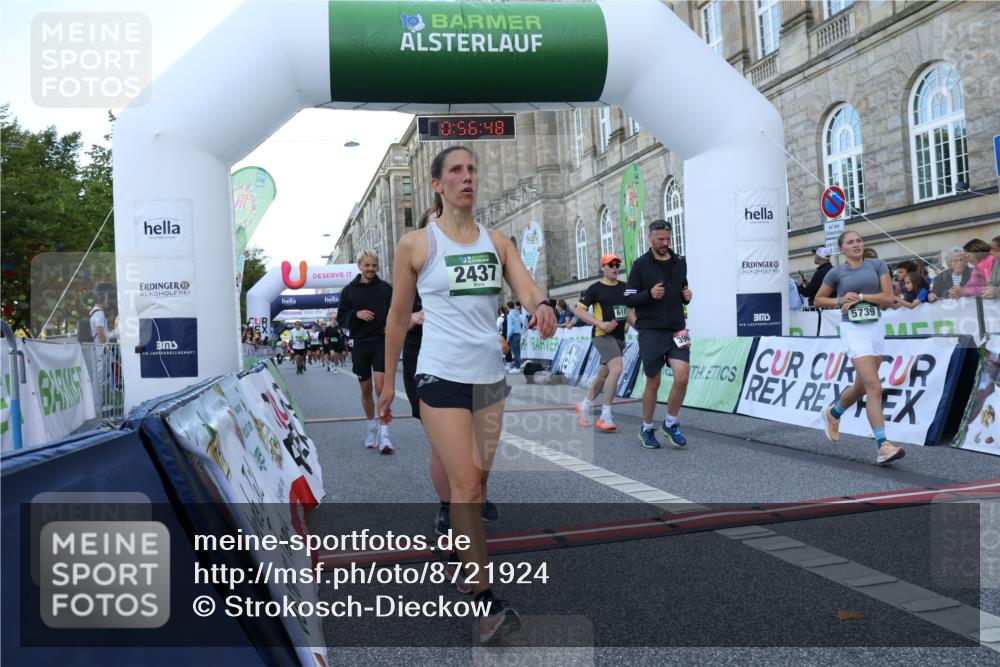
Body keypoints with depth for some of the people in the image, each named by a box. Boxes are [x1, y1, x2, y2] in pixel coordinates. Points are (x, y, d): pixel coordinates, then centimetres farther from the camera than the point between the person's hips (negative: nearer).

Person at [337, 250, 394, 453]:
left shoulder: (385, 288, 3)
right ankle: (372, 428, 31)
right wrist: (356, 314, -12)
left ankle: (383, 434, -11)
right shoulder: (349, 290, 5)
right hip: (360, 344, 2)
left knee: (381, 386, -14)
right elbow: (341, 319, 7)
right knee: (366, 390, 12)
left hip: (382, 342, -2)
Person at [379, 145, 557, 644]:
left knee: (477, 481, 13)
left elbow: (528, 290, -3)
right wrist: (388, 382, 7)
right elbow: (398, 318, 4)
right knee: (464, 483, -11)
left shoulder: (497, 242, 9)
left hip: (490, 376, 5)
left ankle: (465, 558, 33)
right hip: (442, 377, -5)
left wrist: (542, 307, -27)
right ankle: (486, 602, -7)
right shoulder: (415, 244, -2)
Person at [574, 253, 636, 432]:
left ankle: (584, 406, 35)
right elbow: (579, 310, -7)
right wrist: (601, 324, -17)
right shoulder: (595, 288, -5)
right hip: (602, 335, -7)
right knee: (616, 369, -24)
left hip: (619, 336, 7)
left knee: (603, 375, 14)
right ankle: (605, 416, -18)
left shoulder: (624, 287, 13)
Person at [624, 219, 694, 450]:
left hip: (677, 330, 3)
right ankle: (647, 429, 23)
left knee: (682, 377, -10)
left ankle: (670, 424, 12)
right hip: (651, 331, -3)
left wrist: (686, 296, 2)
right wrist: (649, 294, -19)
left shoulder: (680, 262, 10)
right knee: (653, 382, 4)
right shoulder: (640, 265, -3)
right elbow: (628, 299, -3)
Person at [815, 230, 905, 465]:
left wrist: (861, 296, -12)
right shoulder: (837, 273, 1)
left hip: (876, 328, 4)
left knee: (861, 387, 16)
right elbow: (819, 299, 11)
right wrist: (840, 300, -5)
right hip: (853, 330, -4)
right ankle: (883, 446, -17)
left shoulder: (877, 265, 5)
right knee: (874, 388, -16)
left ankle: (833, 413, 45)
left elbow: (889, 297, -2)